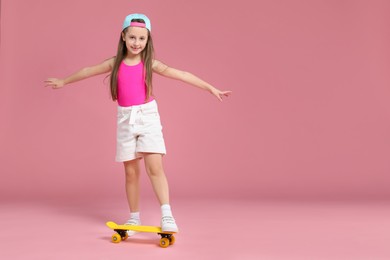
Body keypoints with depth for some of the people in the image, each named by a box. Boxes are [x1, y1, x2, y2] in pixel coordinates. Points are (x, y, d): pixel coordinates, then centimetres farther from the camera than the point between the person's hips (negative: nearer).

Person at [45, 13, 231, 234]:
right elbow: (88, 71, 17)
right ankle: (134, 218, 19)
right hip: (125, 119, 2)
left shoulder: (150, 64, -4)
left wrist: (210, 88, -15)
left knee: (155, 168, -14)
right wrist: (64, 82, 29)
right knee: (131, 172, 7)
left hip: (148, 117, -2)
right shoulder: (115, 63, 3)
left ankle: (167, 216, -12)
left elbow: (181, 75, -10)